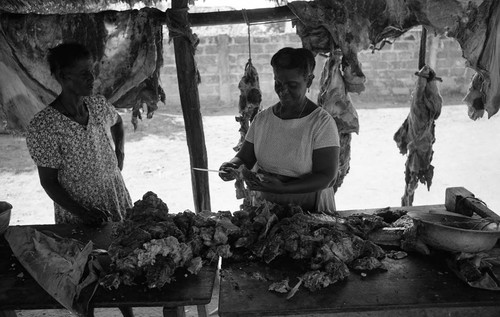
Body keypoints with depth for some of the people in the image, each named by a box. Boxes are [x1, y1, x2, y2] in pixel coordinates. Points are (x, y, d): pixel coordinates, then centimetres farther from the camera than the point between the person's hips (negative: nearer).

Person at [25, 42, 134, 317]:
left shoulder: (98, 104, -4)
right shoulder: (43, 127, -19)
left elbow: (117, 122, 21)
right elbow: (49, 182, -13)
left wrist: (119, 153, 9)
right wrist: (82, 212, -21)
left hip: (118, 201, 5)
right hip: (77, 216, -4)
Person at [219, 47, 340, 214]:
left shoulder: (322, 123, -8)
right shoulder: (262, 118, 7)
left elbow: (326, 178, -13)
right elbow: (244, 158, 9)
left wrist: (283, 188, -26)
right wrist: (232, 166, -14)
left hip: (309, 212, -3)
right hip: (264, 209, 4)